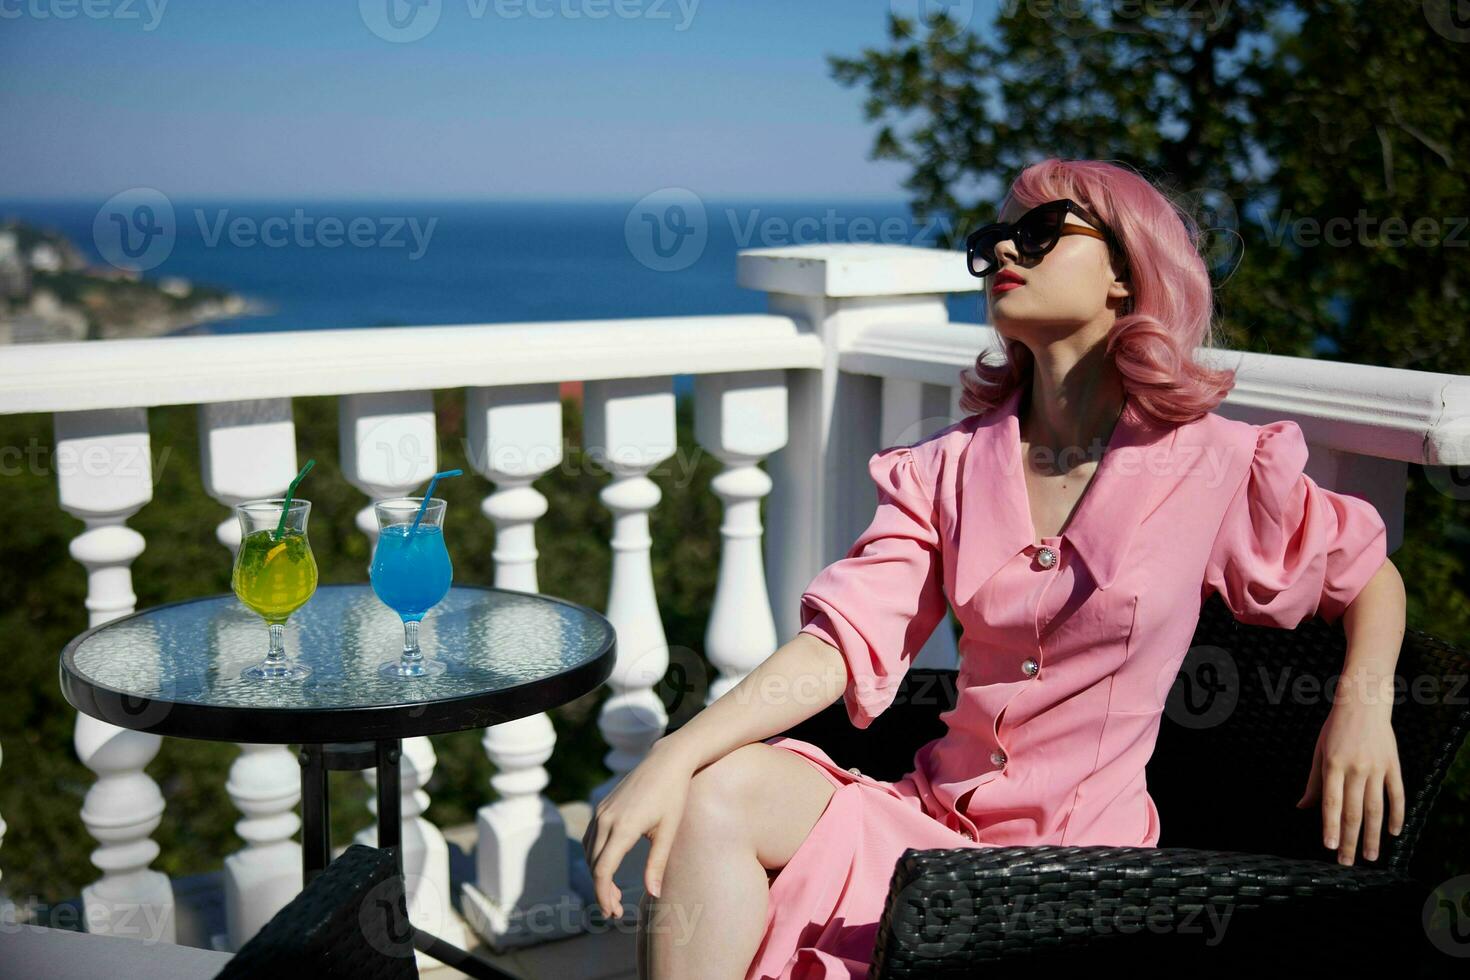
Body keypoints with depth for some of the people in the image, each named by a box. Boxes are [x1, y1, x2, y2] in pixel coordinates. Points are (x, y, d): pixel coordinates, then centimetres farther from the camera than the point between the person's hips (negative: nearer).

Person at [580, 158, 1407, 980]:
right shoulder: (949, 468, 4)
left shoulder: (1214, 466, -4)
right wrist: (673, 757, -21)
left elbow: (1370, 572, 12)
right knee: (721, 789, -22)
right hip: (936, 820, 4)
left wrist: (1363, 704, -8)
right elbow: (845, 639, -8)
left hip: (1082, 850, -3)